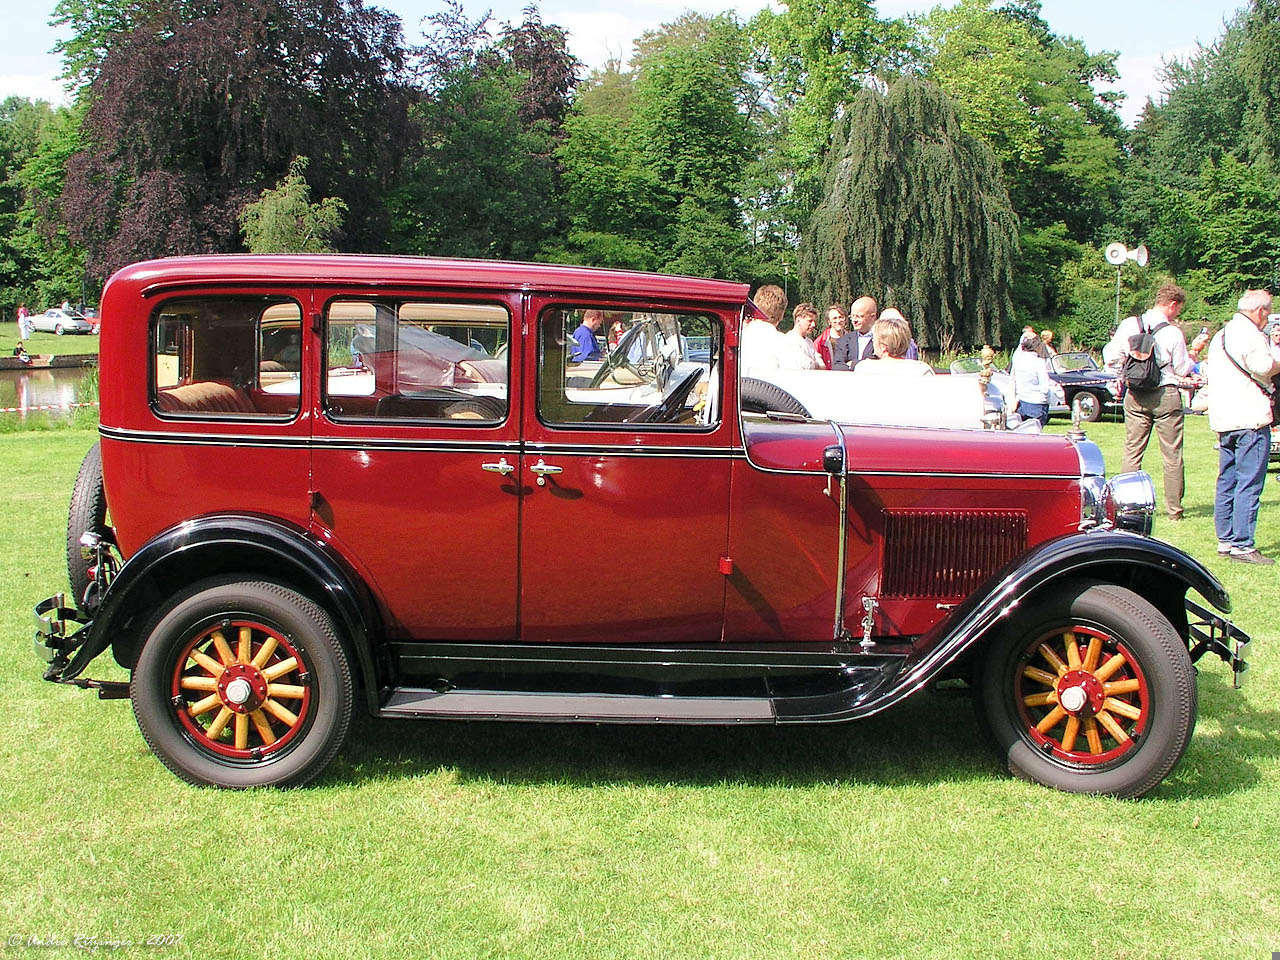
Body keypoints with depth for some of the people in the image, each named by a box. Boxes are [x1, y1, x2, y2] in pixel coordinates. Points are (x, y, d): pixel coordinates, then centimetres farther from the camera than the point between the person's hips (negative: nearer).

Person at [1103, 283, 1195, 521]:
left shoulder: (1129, 325, -2)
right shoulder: (1173, 332, -10)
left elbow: (1110, 357, -1)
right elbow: (1183, 369, -3)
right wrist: (1190, 358, 17)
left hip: (1136, 396, 3)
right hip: (1166, 395, -3)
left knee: (1132, 451, 9)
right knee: (1172, 455, 5)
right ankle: (1174, 509, 9)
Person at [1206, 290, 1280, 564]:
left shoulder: (1220, 335, 20)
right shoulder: (1250, 333, -10)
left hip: (1222, 420, 9)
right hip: (1250, 418, -9)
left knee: (1226, 483, 11)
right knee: (1249, 485, -7)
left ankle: (1225, 540, 15)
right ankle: (1242, 545, -8)